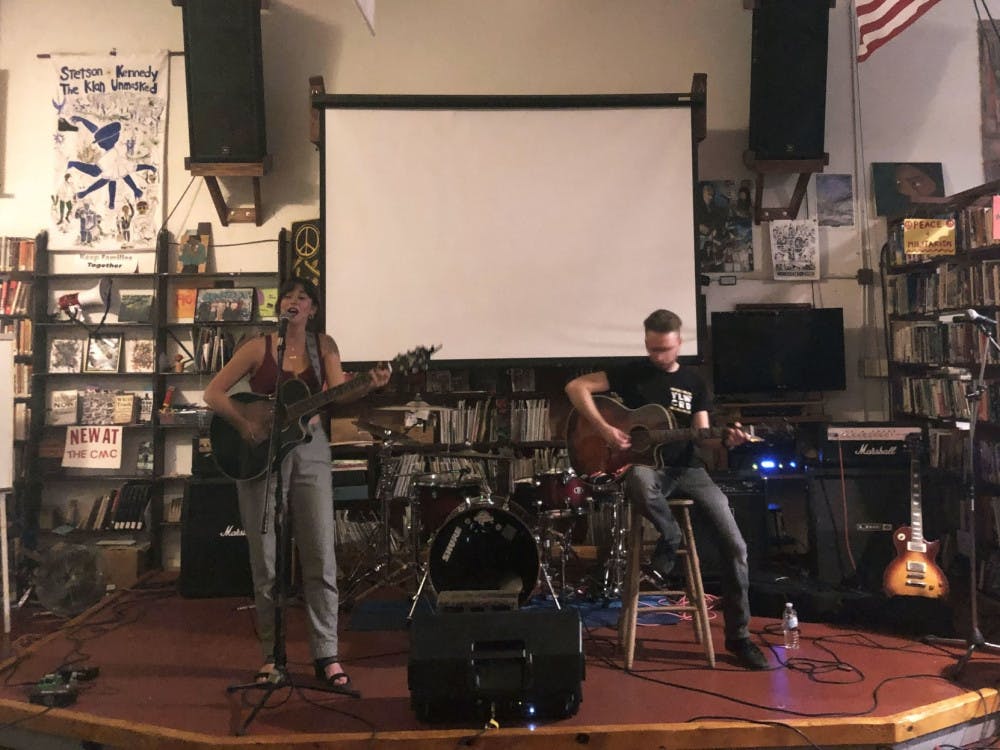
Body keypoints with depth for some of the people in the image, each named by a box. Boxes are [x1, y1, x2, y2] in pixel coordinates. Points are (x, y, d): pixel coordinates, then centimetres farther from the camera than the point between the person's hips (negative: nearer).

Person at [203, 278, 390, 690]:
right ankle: (271, 656, 18)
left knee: (321, 557, -2)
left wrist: (369, 387, -22)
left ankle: (327, 656, 6)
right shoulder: (259, 347, 2)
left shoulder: (323, 346, 8)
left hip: (310, 450, 1)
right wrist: (245, 424, -14)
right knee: (266, 562, 5)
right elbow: (213, 393, 0)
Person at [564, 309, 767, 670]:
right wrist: (604, 428, -16)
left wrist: (725, 439, -18)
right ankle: (670, 539, -11)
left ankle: (738, 635, 5)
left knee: (734, 543, -11)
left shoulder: (694, 382, 11)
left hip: (688, 468, 3)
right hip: (646, 465, -3)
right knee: (638, 481, -43)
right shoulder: (632, 372, 1)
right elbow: (576, 387, -6)